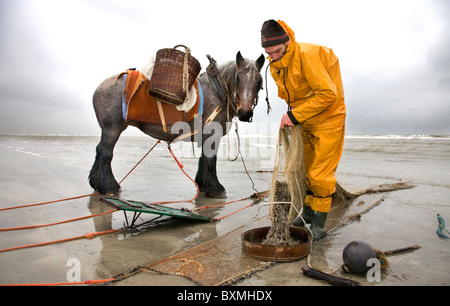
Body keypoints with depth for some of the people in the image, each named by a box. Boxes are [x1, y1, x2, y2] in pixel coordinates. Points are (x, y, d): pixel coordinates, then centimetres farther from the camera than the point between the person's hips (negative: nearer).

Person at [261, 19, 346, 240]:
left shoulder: (307, 56, -25)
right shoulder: (276, 65, 0)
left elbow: (327, 93, -30)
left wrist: (296, 114, -29)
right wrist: (291, 116, -2)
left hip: (328, 120, -8)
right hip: (304, 123, 8)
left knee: (320, 173, -7)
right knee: (304, 168, 15)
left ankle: (320, 223, 8)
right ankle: (308, 212, 32)